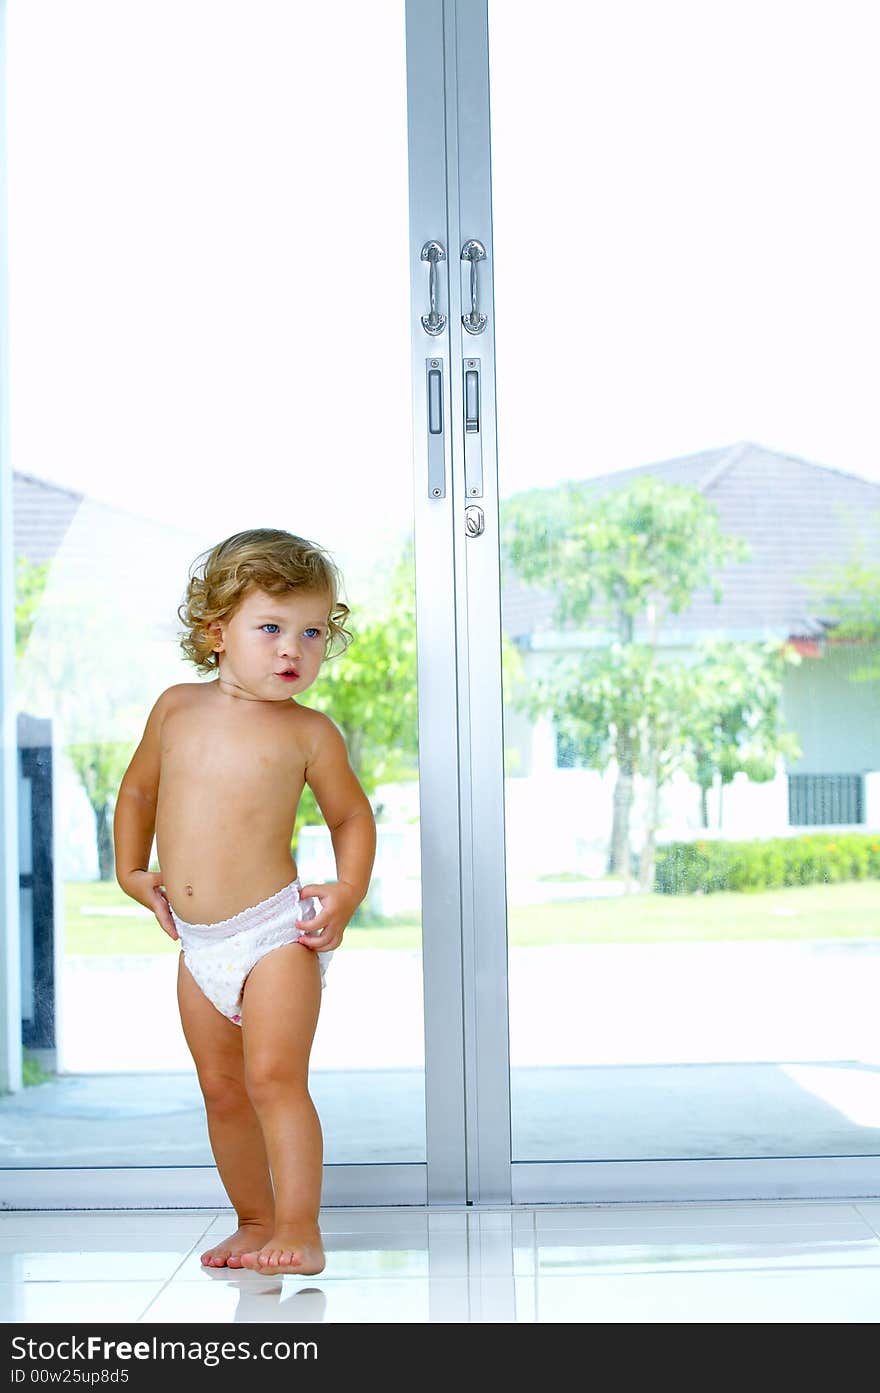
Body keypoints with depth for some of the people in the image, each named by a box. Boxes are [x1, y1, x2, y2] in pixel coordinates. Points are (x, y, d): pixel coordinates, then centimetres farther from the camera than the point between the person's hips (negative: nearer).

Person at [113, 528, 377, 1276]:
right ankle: (255, 1222, 24)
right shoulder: (178, 708, 4)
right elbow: (138, 790, 20)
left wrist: (348, 893, -8)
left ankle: (299, 1230, -6)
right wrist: (131, 871, 11)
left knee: (275, 1077, -12)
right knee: (222, 1090, 12)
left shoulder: (308, 731, -6)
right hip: (198, 942, 5)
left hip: (275, 931, -5)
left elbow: (352, 817, 5)